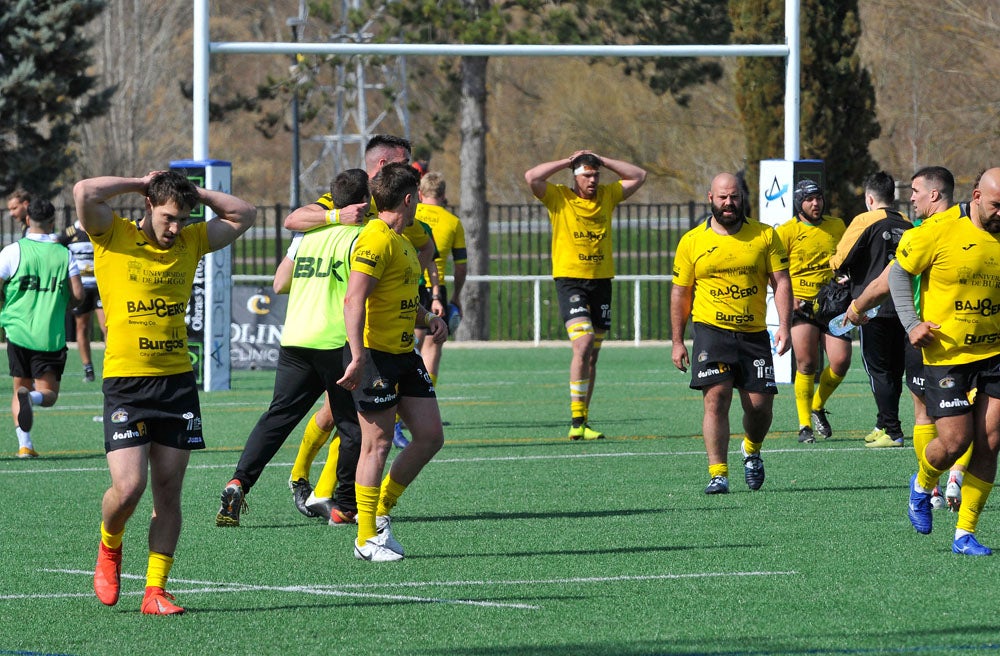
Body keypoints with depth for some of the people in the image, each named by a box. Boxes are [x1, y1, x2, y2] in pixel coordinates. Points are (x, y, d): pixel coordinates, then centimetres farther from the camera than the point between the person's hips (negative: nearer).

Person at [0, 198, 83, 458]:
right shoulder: (64, 254, 1)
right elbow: (78, 295, -1)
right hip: (52, 336, 0)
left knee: (21, 387, 14)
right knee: (48, 393, 5)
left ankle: (24, 443, -1)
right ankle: (32, 397, -31)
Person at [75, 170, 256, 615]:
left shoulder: (190, 242, 11)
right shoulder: (113, 236, -2)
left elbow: (243, 215, 16)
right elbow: (84, 193, -19)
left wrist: (195, 193, 7)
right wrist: (142, 182, -7)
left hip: (178, 381, 4)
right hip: (125, 380, -4)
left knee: (168, 490, 2)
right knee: (128, 487, -12)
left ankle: (155, 591, 8)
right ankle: (109, 549, 20)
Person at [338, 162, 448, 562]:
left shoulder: (403, 240, 17)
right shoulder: (377, 241, -15)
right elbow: (354, 300, -24)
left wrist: (429, 318, 11)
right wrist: (357, 358, -32)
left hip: (404, 355, 9)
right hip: (376, 354, -9)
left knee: (431, 436, 6)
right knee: (378, 442, -5)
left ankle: (380, 510, 20)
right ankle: (367, 538, 3)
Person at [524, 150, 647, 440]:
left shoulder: (608, 195, 10)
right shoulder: (559, 197, -2)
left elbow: (639, 176, 12)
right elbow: (531, 177, -15)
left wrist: (603, 161, 4)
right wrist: (567, 162, -7)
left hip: (601, 280, 5)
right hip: (570, 279, -5)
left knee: (592, 356, 8)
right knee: (583, 342, -21)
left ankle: (583, 421, 15)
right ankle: (576, 419, -19)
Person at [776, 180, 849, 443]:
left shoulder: (837, 226, 12)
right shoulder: (786, 231, 0)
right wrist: (788, 297, -14)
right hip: (802, 305, -3)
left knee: (841, 361, -7)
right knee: (807, 364, -9)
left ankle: (818, 407, 19)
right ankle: (805, 425, 1)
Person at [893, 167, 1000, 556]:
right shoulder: (938, 232, -10)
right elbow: (899, 272, 2)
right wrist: (911, 323, -7)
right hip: (946, 353, -3)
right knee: (955, 441, -8)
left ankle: (965, 534, 5)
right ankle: (922, 486, 28)